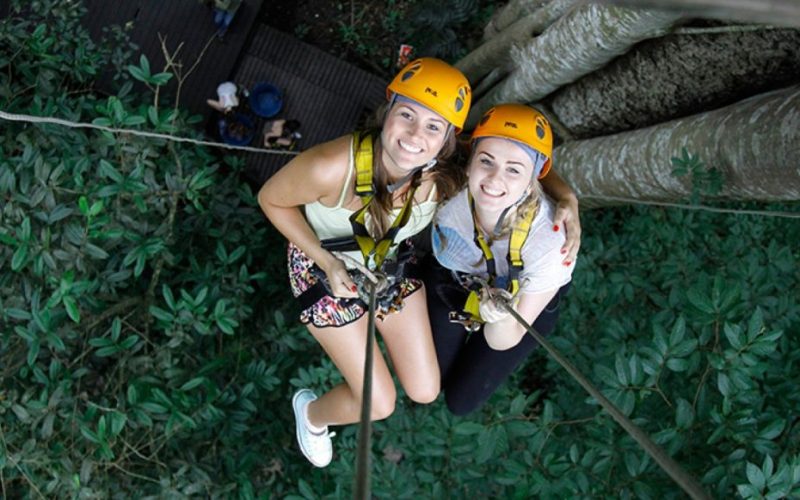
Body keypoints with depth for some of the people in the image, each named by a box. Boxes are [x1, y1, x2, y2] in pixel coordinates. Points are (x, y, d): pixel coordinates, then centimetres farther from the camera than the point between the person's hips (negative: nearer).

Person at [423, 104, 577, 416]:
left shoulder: (551, 238, -41)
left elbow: (504, 342, -30)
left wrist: (502, 318, -52)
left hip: (524, 301, -2)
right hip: (457, 283, 2)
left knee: (460, 401, 7)